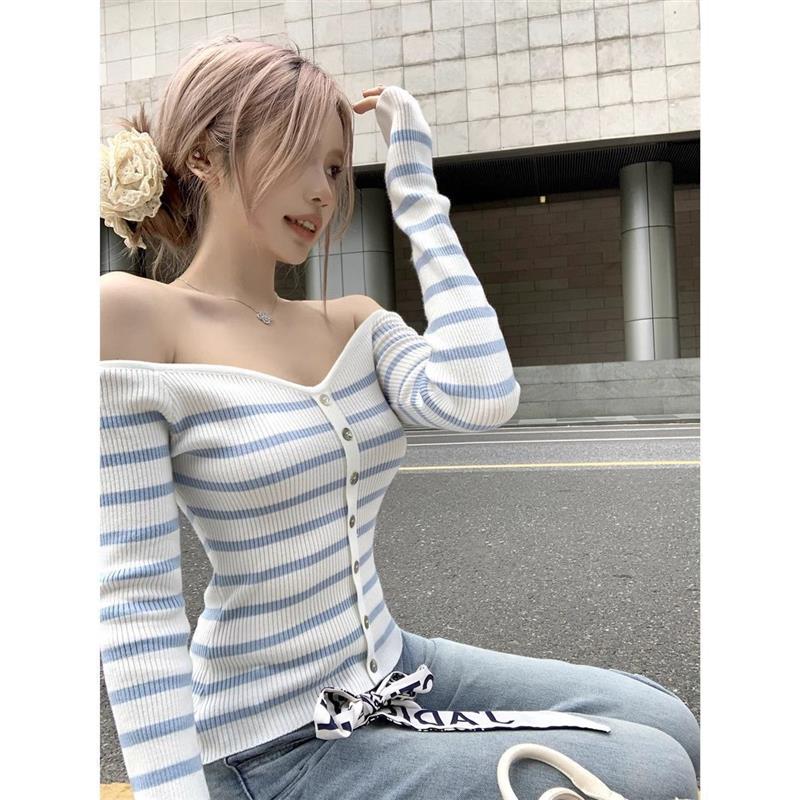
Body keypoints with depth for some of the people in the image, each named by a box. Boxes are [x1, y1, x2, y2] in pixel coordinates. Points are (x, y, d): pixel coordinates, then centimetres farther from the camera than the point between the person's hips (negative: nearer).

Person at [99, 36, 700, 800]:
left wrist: (417, 194, -11)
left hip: (389, 669, 6)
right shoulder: (130, 315, -15)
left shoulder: (353, 322, 3)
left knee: (665, 723, 3)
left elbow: (480, 398, -18)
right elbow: (136, 600, -17)